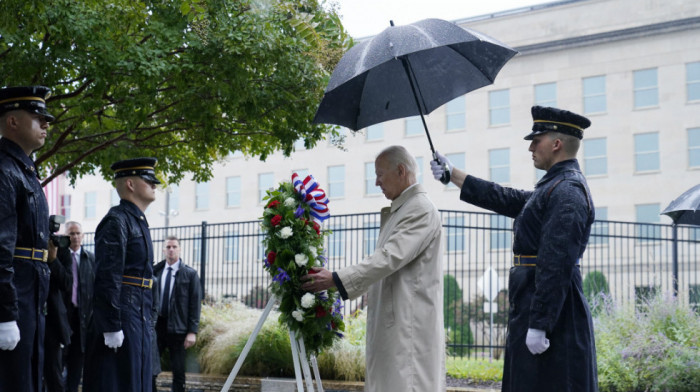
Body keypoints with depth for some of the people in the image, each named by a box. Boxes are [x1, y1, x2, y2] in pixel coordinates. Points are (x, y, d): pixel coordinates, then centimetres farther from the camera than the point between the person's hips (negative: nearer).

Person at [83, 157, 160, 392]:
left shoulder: (138, 222, 19)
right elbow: (107, 278, -18)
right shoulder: (116, 221, -11)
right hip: (122, 318, -10)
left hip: (139, 319, 10)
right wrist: (112, 327, -22)